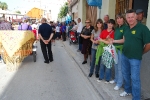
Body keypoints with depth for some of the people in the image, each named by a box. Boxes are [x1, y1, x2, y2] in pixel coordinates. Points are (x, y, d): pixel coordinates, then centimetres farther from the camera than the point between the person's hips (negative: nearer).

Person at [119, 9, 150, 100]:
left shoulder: (143, 28, -15)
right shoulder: (126, 28, 6)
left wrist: (140, 53, -3)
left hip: (135, 58, -7)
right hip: (124, 56, 7)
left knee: (135, 78, 2)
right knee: (125, 75, 20)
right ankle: (128, 90, 42)